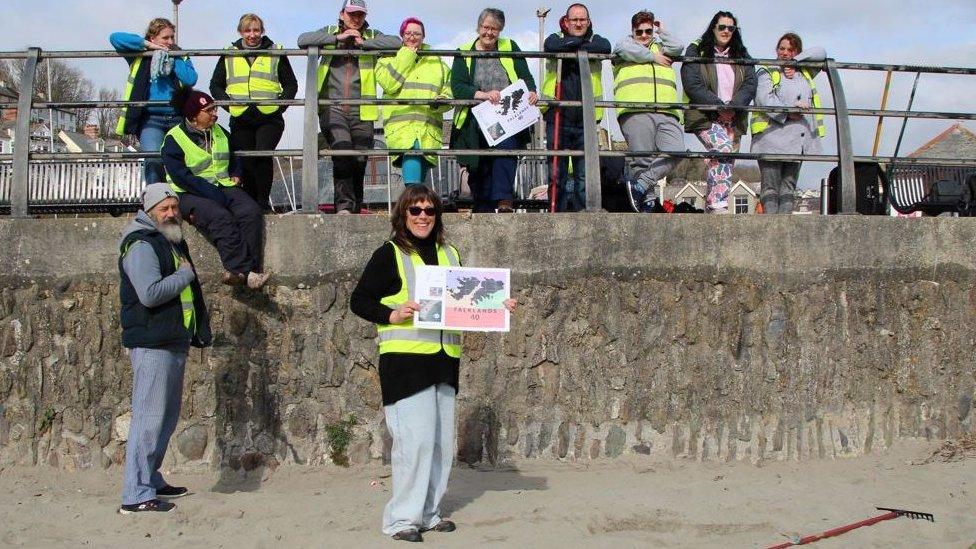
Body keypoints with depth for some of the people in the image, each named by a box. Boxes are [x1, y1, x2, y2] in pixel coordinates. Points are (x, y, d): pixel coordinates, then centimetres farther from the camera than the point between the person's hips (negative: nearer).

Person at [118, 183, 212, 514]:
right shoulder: (141, 245, -11)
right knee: (149, 418, -11)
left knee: (167, 418, 16)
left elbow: (188, 292, 30)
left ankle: (151, 480, 28)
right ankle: (136, 496, -9)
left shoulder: (174, 242, 20)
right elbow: (150, 293, -25)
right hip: (151, 344, -10)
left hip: (175, 344, 10)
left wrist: (200, 332, 19)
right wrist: (183, 275, -10)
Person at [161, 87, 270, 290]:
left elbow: (233, 158, 34)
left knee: (252, 211, -24)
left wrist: (236, 175, 11)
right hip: (190, 195, -6)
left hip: (223, 188, 6)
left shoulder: (219, 132, 17)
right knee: (221, 217, -36)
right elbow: (181, 177, -14)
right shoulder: (174, 140, -4)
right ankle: (243, 269, -44)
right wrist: (211, 193, -21)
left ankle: (237, 272, -34)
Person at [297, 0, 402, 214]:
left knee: (359, 161, 2)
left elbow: (396, 42, -4)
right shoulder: (329, 33, 15)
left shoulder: (371, 36, 14)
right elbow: (302, 40, -2)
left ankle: (355, 209, 16)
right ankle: (344, 205, -26)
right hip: (332, 108, -2)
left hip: (361, 110, 2)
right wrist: (337, 38, -6)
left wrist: (363, 42, -7)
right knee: (342, 149, -24)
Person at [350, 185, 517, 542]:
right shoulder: (389, 254, -2)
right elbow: (359, 300, -3)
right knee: (415, 439, -10)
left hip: (444, 360, 6)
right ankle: (401, 518, 1)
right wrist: (393, 314, -18)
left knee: (441, 441, 9)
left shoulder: (449, 254, 16)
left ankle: (428, 512, 22)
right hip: (405, 360, -6)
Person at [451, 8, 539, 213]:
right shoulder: (464, 53, 8)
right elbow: (457, 86, -6)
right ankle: (483, 210, 15)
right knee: (479, 168, 3)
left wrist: (531, 92, -17)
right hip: (476, 122, 1)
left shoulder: (510, 48, 13)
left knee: (505, 148, -28)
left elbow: (525, 76, 6)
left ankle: (504, 201, -33)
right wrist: (483, 95, -23)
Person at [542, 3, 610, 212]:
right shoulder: (556, 38, 10)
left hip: (585, 120, 1)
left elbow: (605, 47, -12)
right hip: (558, 118, -1)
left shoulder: (594, 40, 14)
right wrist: (581, 41, -7)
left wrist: (572, 46, -9)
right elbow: (550, 46, -16)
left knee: (585, 175, 2)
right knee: (557, 174, 0)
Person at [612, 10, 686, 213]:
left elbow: (678, 47, 14)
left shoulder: (660, 47, 35)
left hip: (666, 112, 4)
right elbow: (627, 50, -1)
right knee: (643, 160, -12)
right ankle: (648, 200, -10)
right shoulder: (625, 42, 24)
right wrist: (652, 57, 9)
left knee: (675, 152, -20)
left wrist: (662, 31, 27)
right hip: (635, 111, -3)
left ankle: (640, 184, -19)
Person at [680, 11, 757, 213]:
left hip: (734, 119, 5)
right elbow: (692, 85, -7)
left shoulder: (742, 55, 18)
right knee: (723, 150, -26)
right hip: (706, 116, -5)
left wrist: (733, 107, -12)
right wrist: (718, 106, -14)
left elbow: (750, 84, 6)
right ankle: (718, 204, -29)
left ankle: (711, 205, 5)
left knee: (717, 160, -2)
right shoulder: (696, 51, 5)